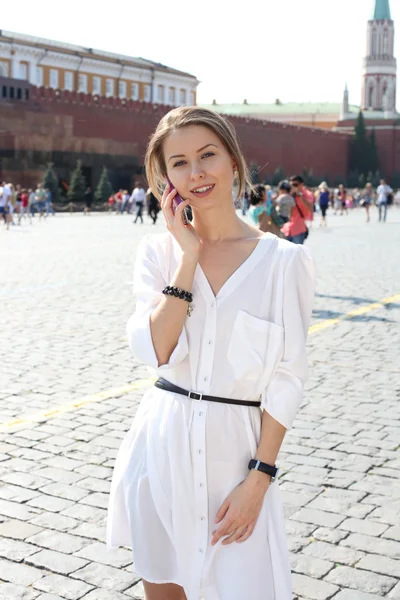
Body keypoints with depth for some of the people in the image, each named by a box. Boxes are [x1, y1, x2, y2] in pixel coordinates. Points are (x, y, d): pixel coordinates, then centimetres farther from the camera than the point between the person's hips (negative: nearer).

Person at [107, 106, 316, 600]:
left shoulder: (283, 259, -6)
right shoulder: (158, 250, 2)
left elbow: (287, 379, -6)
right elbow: (157, 351, -13)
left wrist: (258, 478, -10)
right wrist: (190, 255, -13)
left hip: (233, 448, -2)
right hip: (161, 444, 3)